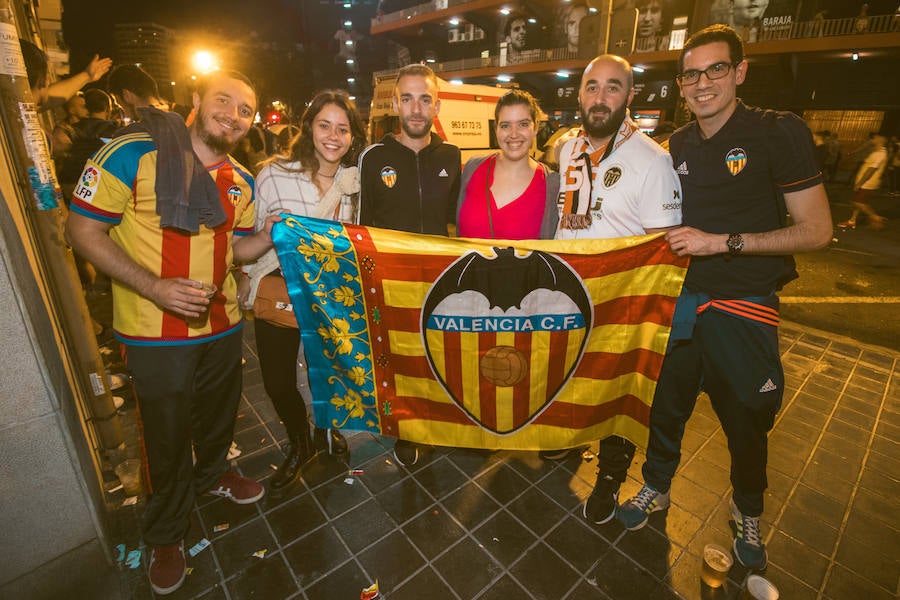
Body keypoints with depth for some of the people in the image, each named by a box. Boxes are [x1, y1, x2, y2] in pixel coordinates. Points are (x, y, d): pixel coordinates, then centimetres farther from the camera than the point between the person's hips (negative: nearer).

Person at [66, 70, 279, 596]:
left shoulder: (242, 182, 3)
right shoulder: (132, 154, -14)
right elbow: (83, 231, -13)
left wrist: (268, 237, -12)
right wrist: (154, 286, -24)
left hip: (222, 324, 5)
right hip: (156, 332, -5)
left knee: (220, 411, 23)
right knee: (168, 432, 12)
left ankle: (212, 473, 55)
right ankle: (168, 533, 38)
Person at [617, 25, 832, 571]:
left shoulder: (779, 132, -10)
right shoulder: (679, 145, 6)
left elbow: (817, 230, -13)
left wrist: (723, 242, -20)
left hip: (744, 306, -4)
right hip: (682, 298, 4)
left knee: (747, 420, 14)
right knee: (667, 402, 16)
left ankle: (748, 514, 42)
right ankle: (656, 489, 40)